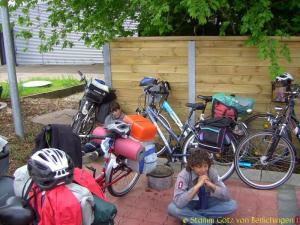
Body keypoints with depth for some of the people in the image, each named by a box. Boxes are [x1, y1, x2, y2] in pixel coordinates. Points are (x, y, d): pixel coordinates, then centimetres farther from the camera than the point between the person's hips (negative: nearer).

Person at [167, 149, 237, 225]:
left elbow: (227, 197, -19)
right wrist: (197, 186, -43)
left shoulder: (212, 173, -19)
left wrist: (211, 185, -35)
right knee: (172, 208, -33)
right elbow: (178, 202, -38)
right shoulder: (184, 175, -27)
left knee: (232, 205, -20)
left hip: (206, 202, 3)